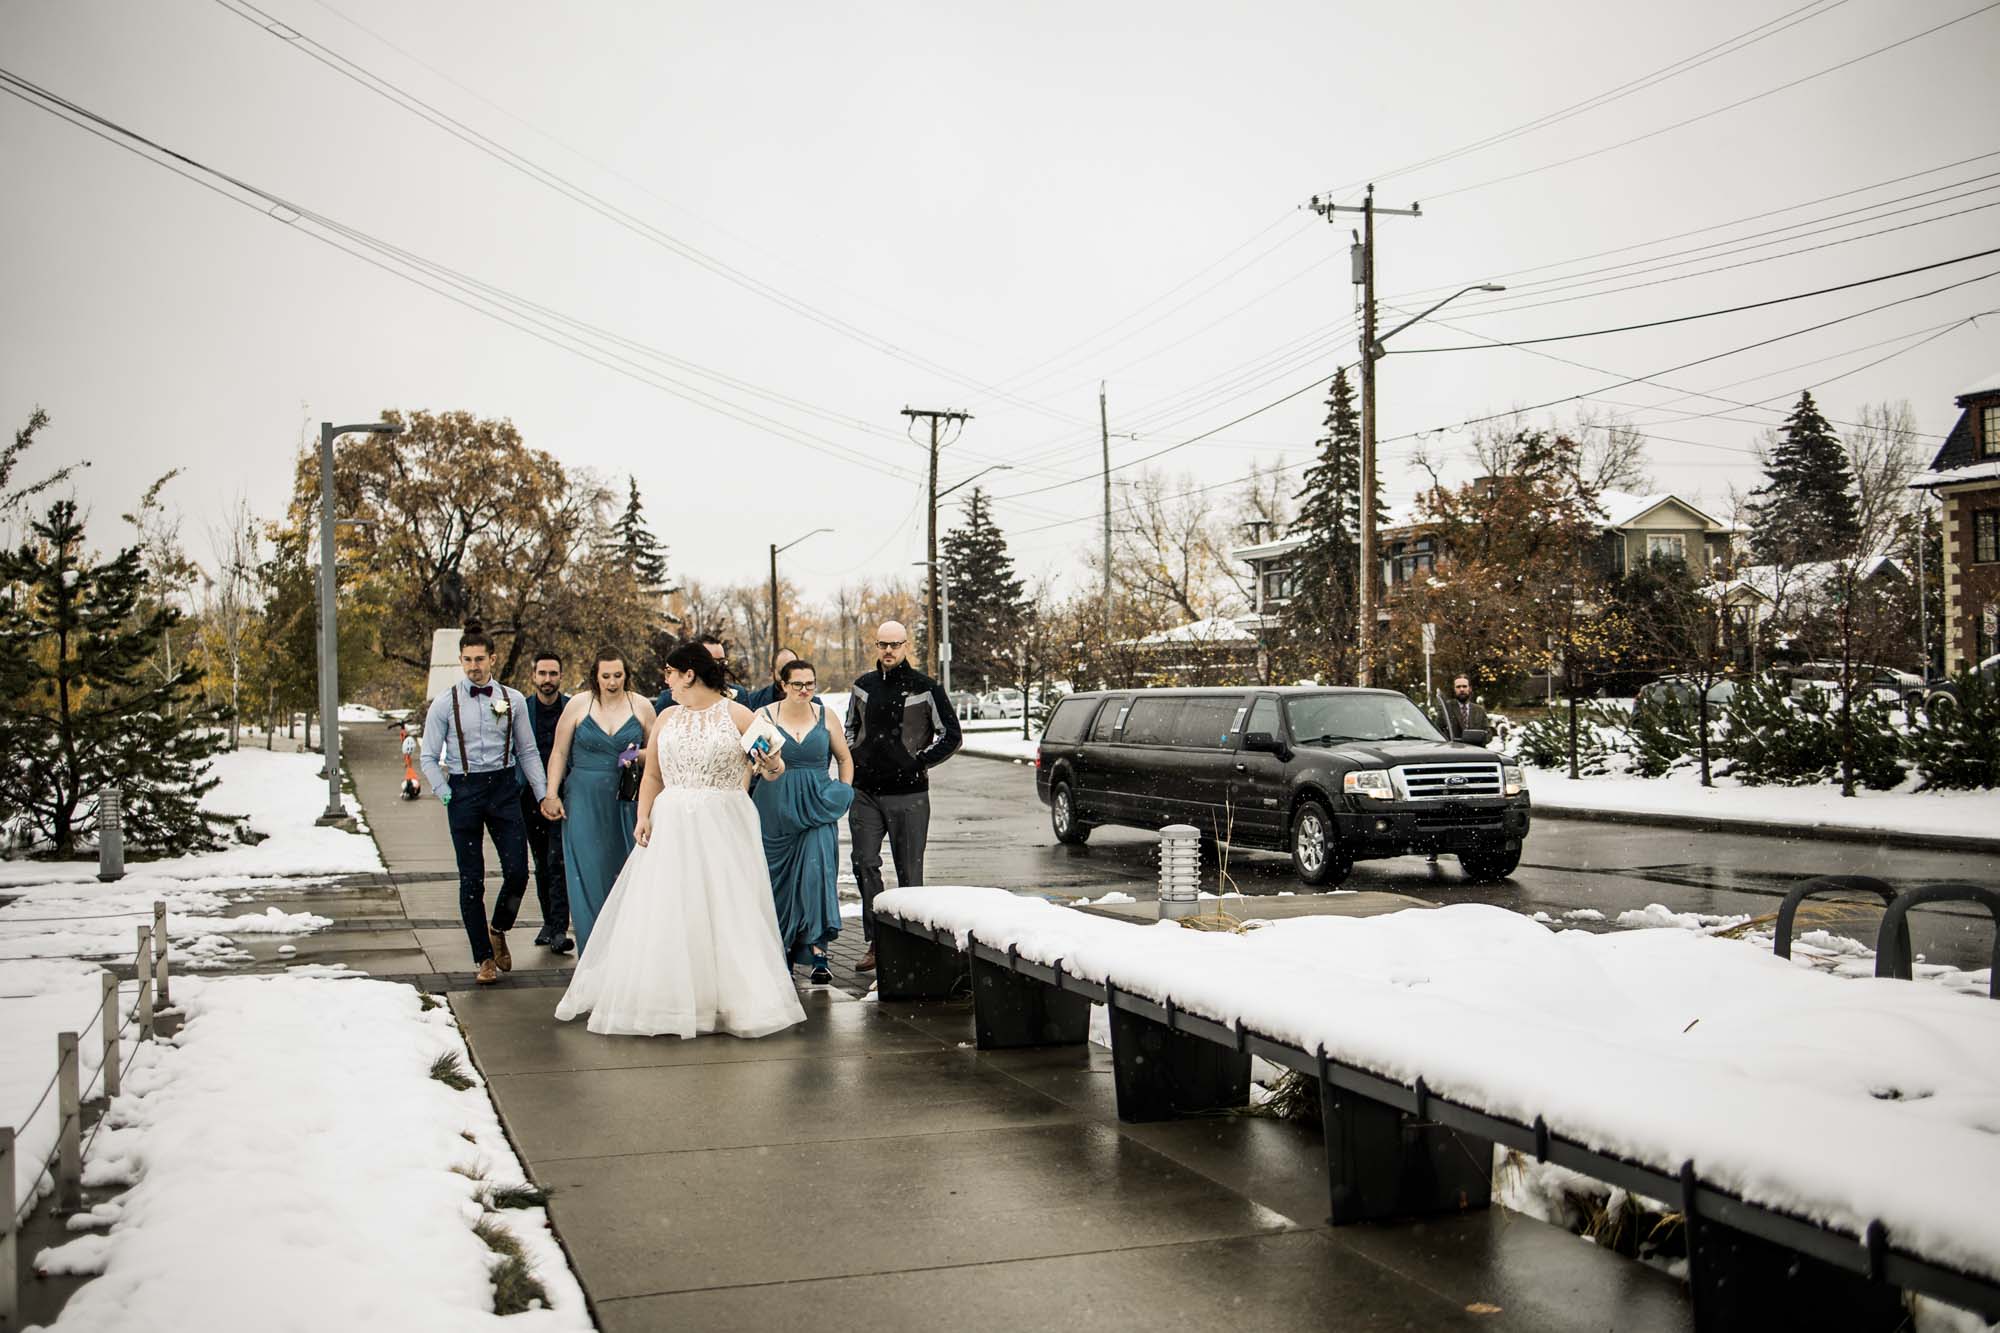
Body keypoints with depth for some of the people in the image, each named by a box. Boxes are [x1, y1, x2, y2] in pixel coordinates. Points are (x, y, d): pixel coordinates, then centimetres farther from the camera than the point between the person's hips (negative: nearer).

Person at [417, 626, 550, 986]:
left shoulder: (513, 700, 4)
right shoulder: (445, 704, 0)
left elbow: (528, 751, 8)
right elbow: (428, 758, 4)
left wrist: (544, 794, 2)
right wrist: (445, 793, -8)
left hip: (504, 786, 1)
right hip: (464, 789, -1)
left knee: (517, 871, -4)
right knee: (471, 880, 3)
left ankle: (498, 929, 26)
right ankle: (484, 958, 13)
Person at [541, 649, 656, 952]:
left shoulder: (641, 707, 4)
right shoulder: (578, 705, 1)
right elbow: (559, 753, 4)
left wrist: (638, 755, -9)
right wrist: (551, 795, -2)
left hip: (627, 801, 1)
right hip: (585, 802, -1)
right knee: (588, 873, -2)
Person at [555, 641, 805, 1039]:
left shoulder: (738, 715, 0)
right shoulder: (666, 719, 13)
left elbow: (773, 768, 0)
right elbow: (653, 775, 12)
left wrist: (771, 762, -23)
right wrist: (644, 817, -3)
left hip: (724, 826, -4)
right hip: (672, 824, 4)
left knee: (725, 912, -3)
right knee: (664, 913, 0)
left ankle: (734, 1001, 5)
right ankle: (667, 1001, 9)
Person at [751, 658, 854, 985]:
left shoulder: (825, 716, 7)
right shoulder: (765, 716, 1)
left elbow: (845, 759, 17)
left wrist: (844, 794, 7)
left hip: (817, 808, 0)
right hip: (776, 810, 0)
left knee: (817, 871, -14)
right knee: (780, 880, 4)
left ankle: (818, 955, -16)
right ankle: (782, 949, 19)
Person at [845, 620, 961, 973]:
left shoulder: (925, 688, -3)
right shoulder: (863, 685, 10)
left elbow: (950, 734, 1)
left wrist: (918, 763, -4)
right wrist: (854, 758, 10)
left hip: (908, 795, -3)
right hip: (865, 791, 4)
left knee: (909, 872, 2)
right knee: (865, 864, -4)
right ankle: (876, 942, 2)